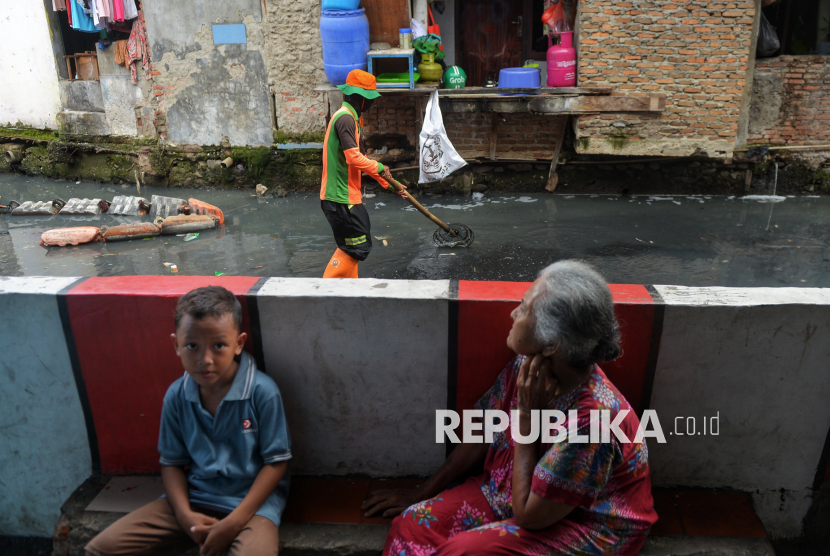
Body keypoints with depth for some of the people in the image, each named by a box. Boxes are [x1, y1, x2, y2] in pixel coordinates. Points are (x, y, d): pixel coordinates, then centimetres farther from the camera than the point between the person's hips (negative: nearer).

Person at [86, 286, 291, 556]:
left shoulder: (262, 392, -16)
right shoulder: (177, 395, -2)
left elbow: (276, 462, -11)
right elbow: (172, 462, 7)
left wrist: (234, 521, -16)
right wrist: (185, 515, -9)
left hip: (252, 500, -4)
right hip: (193, 497, 5)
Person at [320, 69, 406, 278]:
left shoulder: (353, 118, 19)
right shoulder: (345, 118, -15)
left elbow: (360, 158, 23)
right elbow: (353, 157, -24)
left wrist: (388, 183, 21)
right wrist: (379, 167, -8)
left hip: (346, 196, 10)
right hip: (341, 198, -10)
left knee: (351, 245, 17)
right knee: (358, 247, -6)